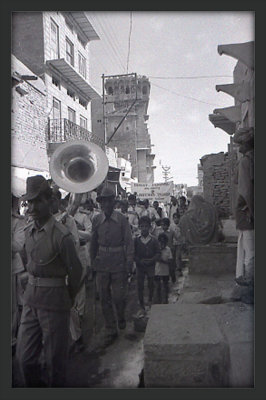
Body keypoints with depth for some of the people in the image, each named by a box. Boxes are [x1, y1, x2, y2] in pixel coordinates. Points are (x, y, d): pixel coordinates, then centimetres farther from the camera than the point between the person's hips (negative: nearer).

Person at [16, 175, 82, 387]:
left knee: (55, 358, 9)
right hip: (31, 299, 6)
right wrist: (34, 286, 15)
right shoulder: (28, 231, 4)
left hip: (54, 301, -6)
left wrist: (69, 298, 2)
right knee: (24, 356, 15)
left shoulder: (61, 234, -17)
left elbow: (75, 270, -10)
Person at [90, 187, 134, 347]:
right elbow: (94, 242, 10)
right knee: (104, 299, 8)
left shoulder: (122, 219, -7)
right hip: (102, 264, 3)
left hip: (118, 263, -3)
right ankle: (111, 330, 24)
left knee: (118, 296, 1)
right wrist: (93, 261, 10)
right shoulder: (96, 220, 1)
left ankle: (121, 317, 35)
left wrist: (129, 265, -8)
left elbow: (129, 242, -4)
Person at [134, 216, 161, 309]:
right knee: (140, 285, 2)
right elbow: (133, 253, 0)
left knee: (151, 284, 8)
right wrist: (139, 260, -14)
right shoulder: (136, 240, 0)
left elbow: (158, 253, 0)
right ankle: (141, 303, 15)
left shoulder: (154, 240, -1)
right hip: (140, 266, 0)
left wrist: (151, 260, -15)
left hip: (151, 266, 0)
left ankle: (150, 300, 31)